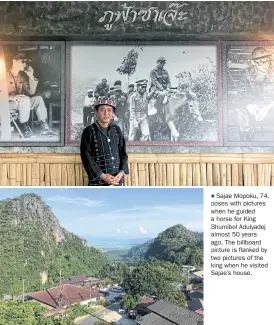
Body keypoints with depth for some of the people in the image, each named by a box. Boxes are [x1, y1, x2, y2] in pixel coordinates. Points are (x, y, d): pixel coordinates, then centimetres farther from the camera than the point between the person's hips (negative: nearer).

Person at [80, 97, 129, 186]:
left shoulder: (117, 130, 12)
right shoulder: (89, 131, -2)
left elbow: (123, 152, 12)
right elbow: (86, 156, -7)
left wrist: (121, 172, -5)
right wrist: (102, 175, -15)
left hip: (117, 180, 5)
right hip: (98, 181, -4)